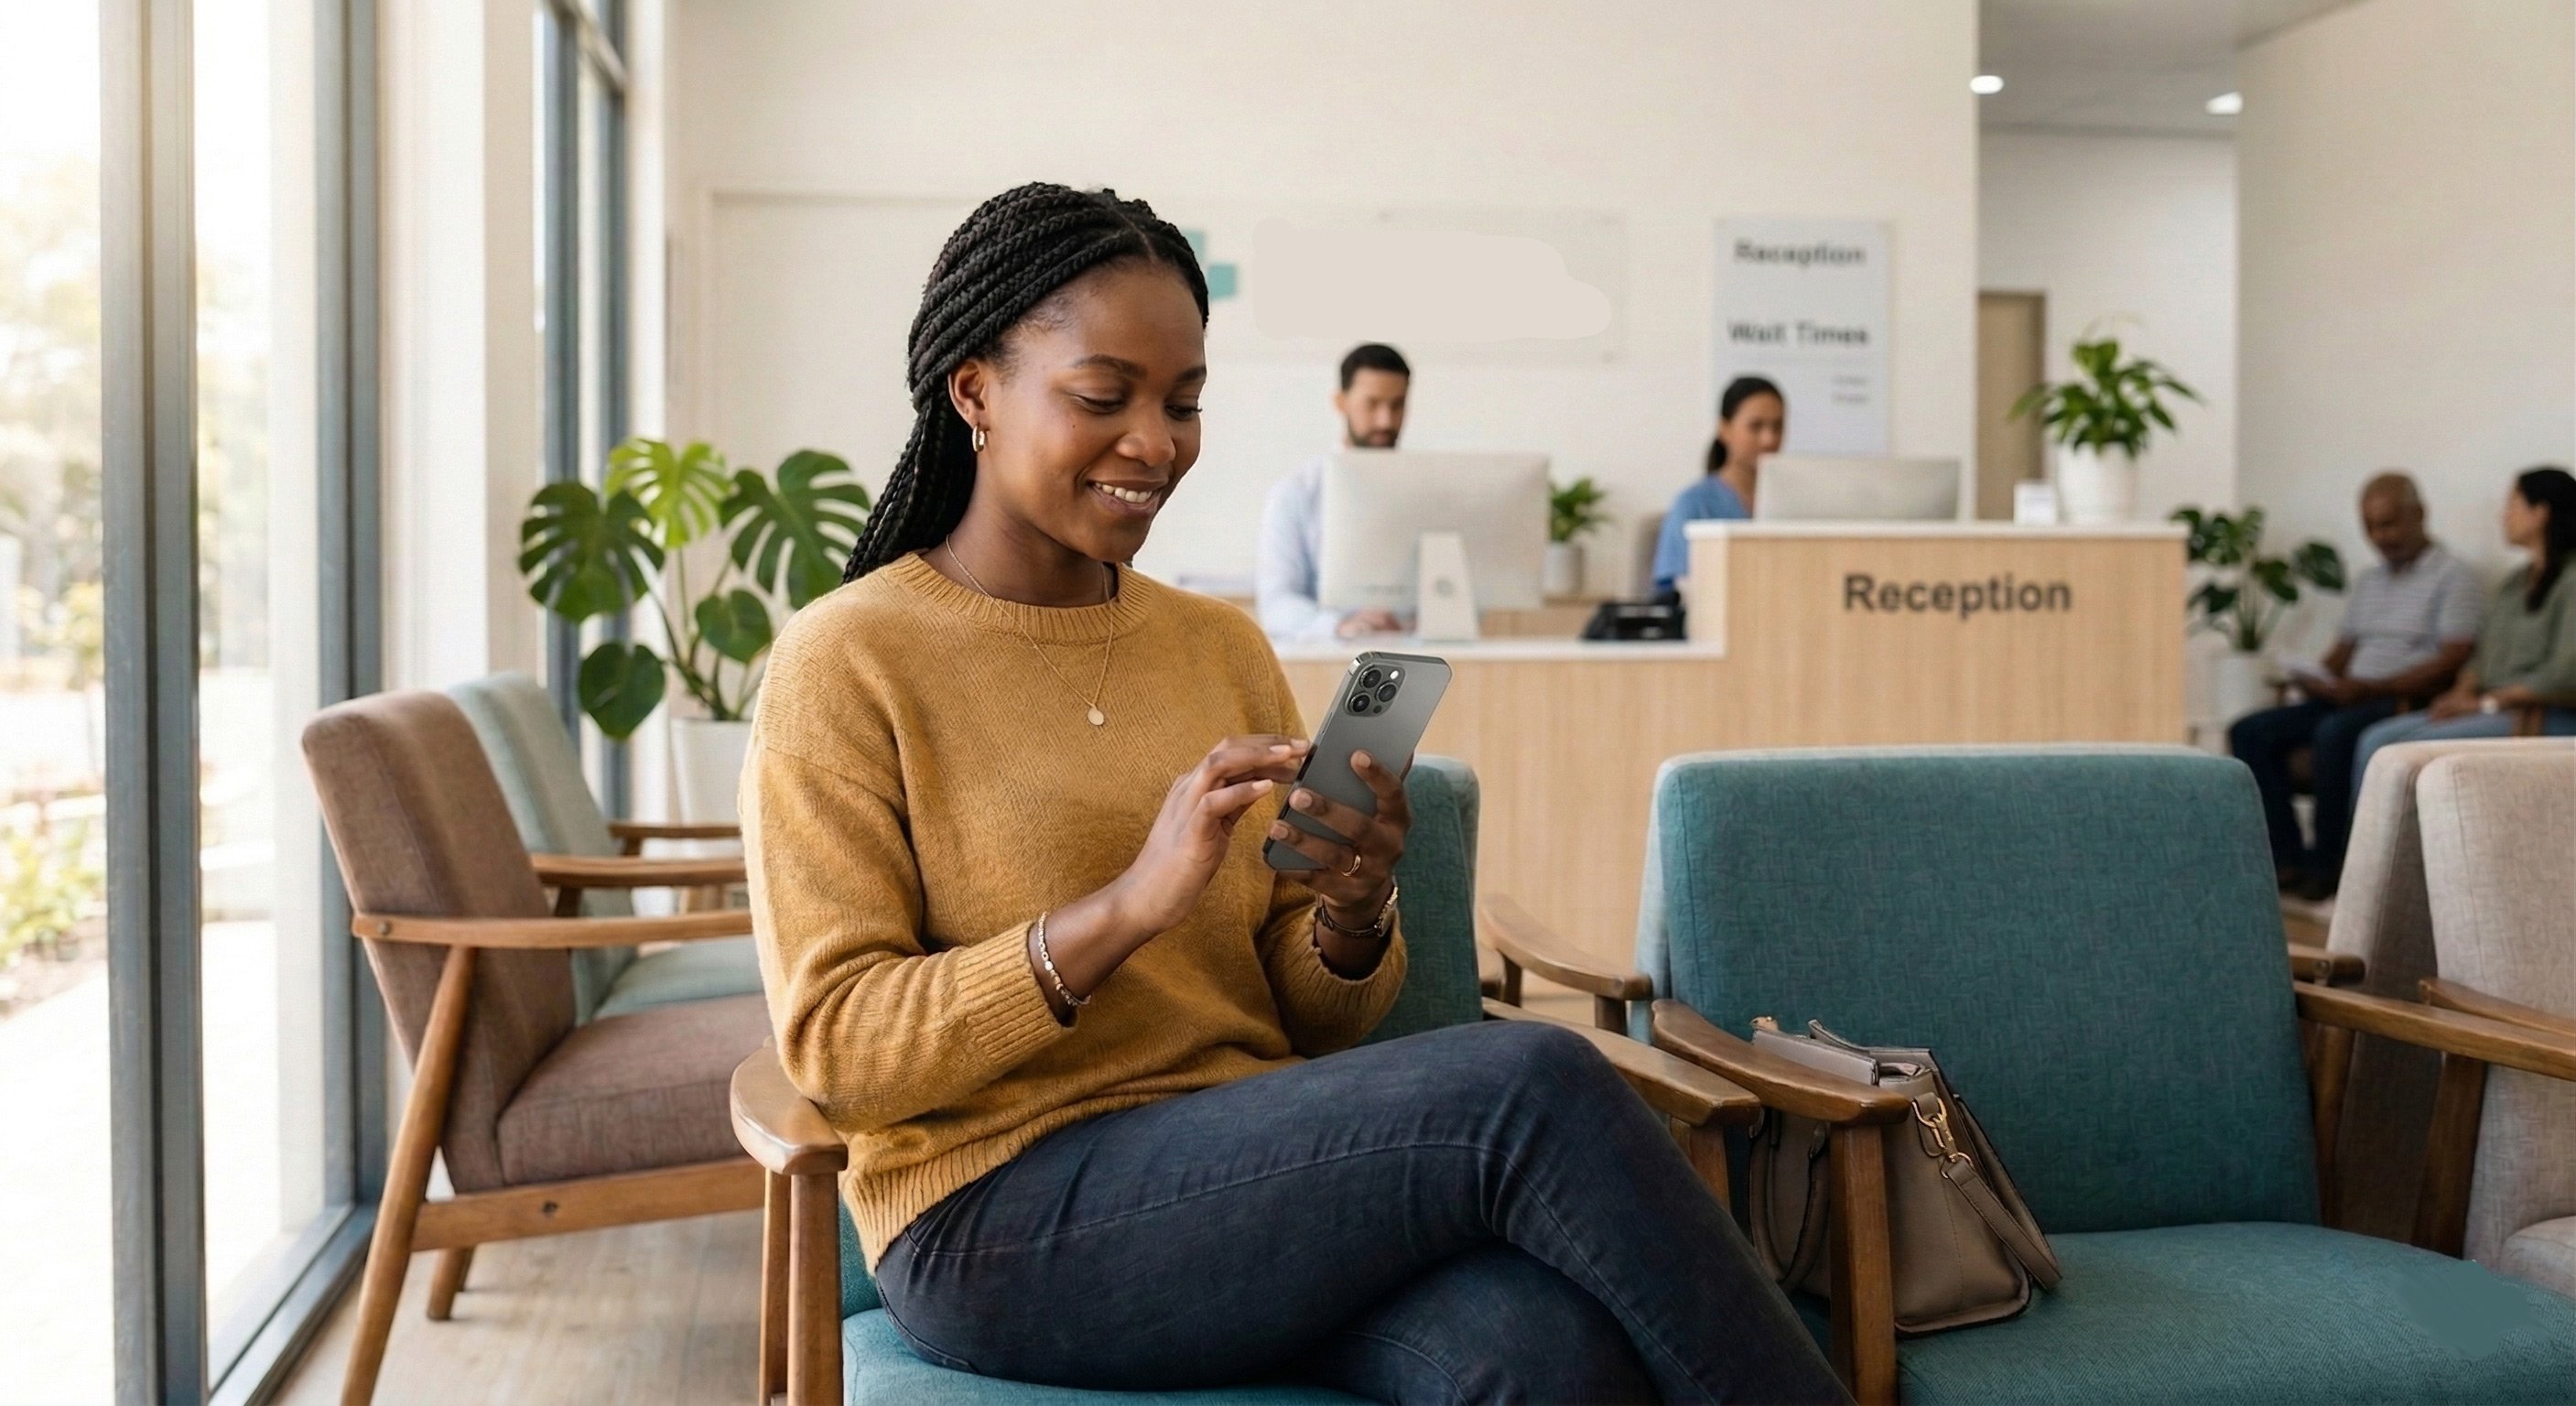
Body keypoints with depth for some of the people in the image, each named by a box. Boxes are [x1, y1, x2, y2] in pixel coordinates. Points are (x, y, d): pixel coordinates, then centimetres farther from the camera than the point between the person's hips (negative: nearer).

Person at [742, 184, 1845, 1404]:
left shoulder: (1224, 645, 12)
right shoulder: (845, 661, -3)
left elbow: (1307, 1026, 14)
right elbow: (834, 1050, -10)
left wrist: (1354, 913, -10)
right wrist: (1129, 902, -22)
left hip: (1254, 1164, 4)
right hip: (1002, 1217, -4)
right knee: (1530, 1087, -25)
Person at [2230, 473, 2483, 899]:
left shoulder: (2451, 576, -3)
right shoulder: (2368, 581, 22)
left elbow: (2453, 661, -13)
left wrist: (2370, 688, -21)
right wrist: (2319, 679, -2)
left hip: (2407, 704, -8)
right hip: (2350, 700, 8)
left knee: (2334, 733, -36)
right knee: (2250, 732, -10)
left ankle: (2327, 865, -23)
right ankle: (2289, 858, -15)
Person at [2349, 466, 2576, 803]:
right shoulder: (2513, 584, 20)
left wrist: (2486, 702, -14)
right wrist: (2463, 693, 0)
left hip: (2547, 718, -9)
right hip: (2498, 711, 9)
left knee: (2416, 745, -26)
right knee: (2376, 739, -11)